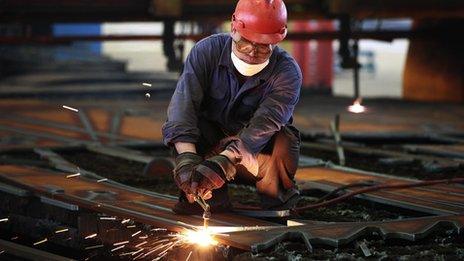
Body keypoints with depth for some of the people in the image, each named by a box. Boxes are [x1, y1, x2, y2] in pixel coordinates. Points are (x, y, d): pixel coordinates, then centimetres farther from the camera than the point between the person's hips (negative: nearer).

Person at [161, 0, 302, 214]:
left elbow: (265, 124, -36)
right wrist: (187, 157, -46)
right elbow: (184, 102, -29)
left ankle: (277, 200, -3)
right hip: (211, 143, 2)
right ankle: (212, 196, -15)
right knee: (177, 123, -26)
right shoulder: (207, 50, -16)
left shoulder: (287, 72, -21)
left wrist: (222, 161, -51)